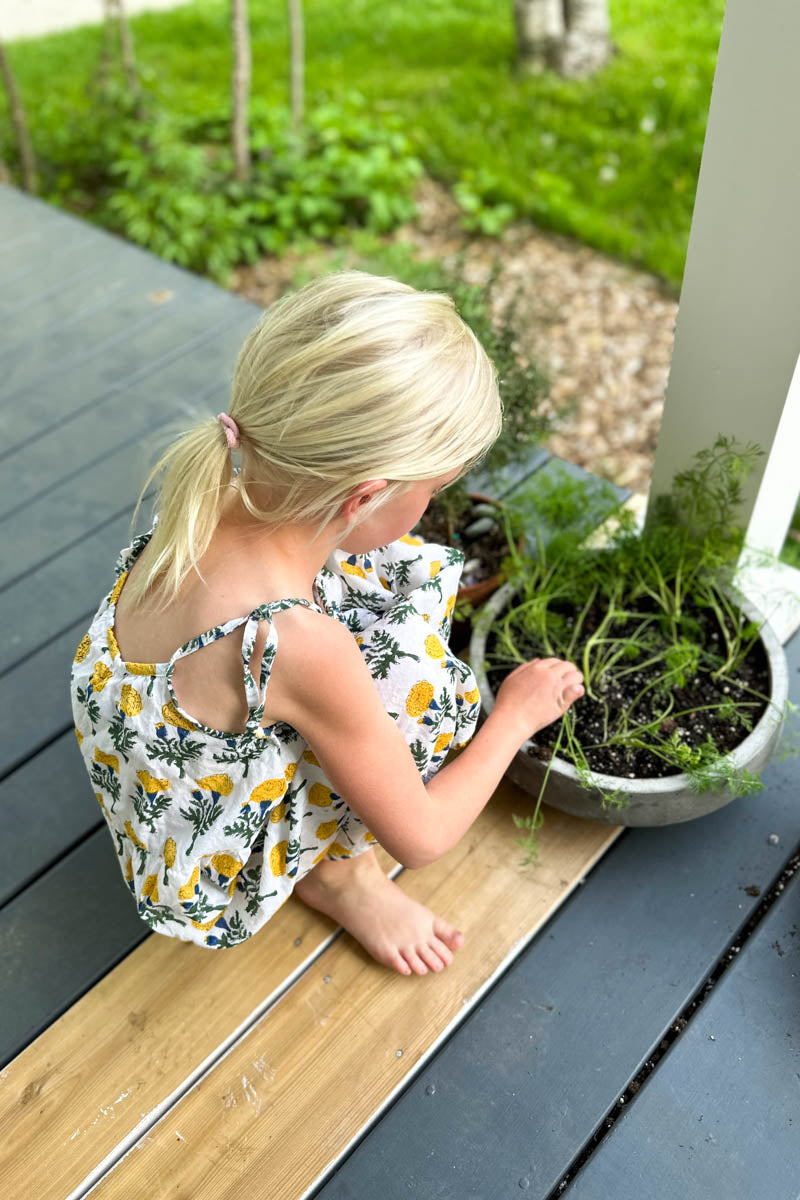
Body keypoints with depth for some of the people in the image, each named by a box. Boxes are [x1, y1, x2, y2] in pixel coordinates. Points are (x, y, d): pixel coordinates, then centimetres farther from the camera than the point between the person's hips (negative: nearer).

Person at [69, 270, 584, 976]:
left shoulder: (215, 511, -18)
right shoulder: (302, 647, -39)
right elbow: (420, 838, -22)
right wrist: (516, 714, -8)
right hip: (215, 892, -6)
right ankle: (334, 871, 6)